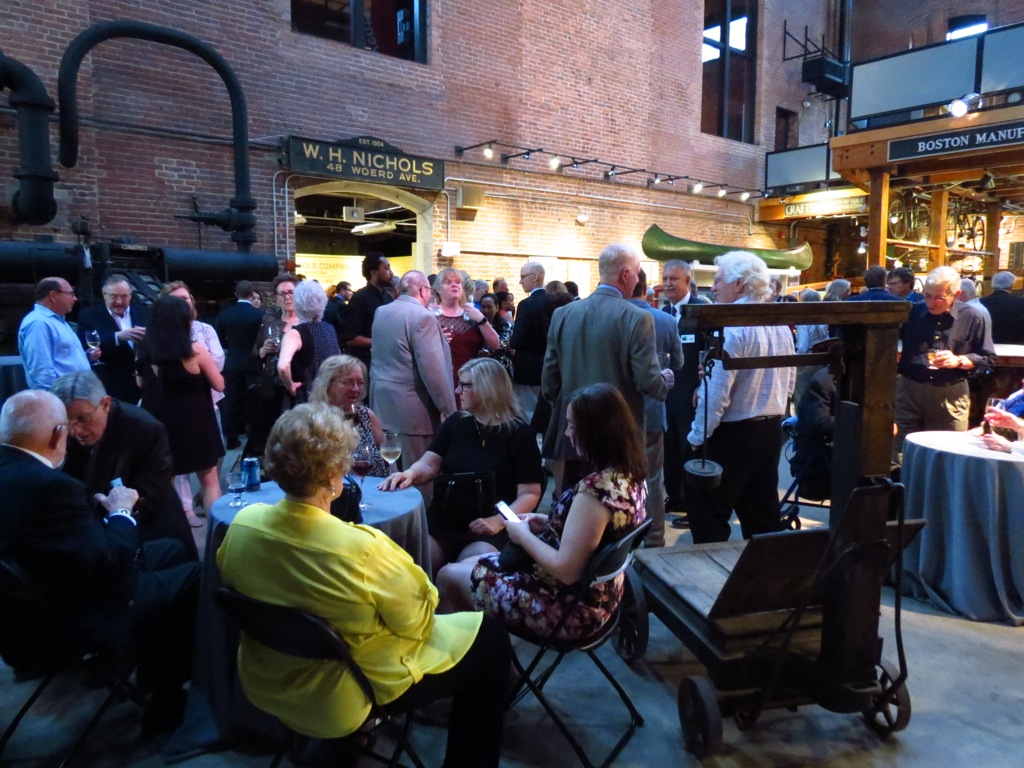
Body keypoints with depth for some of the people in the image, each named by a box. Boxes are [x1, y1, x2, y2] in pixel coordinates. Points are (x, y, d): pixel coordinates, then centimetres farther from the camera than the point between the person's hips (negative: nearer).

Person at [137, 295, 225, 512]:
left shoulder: (146, 351, -6)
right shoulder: (195, 350, -16)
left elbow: (142, 384, 9)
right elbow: (219, 385, -7)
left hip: (160, 425, 3)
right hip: (195, 423, -3)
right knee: (210, 480, 13)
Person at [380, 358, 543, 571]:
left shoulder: (520, 434, 0)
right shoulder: (455, 423, 13)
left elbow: (530, 493, -4)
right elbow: (429, 465, 5)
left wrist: (498, 521, -19)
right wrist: (410, 473, -19)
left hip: (487, 530, -3)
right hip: (442, 523, 4)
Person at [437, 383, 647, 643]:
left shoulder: (594, 489, -32)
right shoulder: (631, 473, -4)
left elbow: (565, 570, -28)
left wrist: (524, 536, -13)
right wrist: (549, 524, 4)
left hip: (569, 607, -9)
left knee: (449, 576, 7)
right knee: (471, 563, 21)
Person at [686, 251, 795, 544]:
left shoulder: (731, 327, -19)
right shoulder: (780, 325, 7)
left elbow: (716, 392, -21)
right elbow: (788, 381, 13)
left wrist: (697, 437, -12)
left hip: (731, 434, -8)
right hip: (771, 430, 9)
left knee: (707, 513, 3)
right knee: (761, 512, 18)